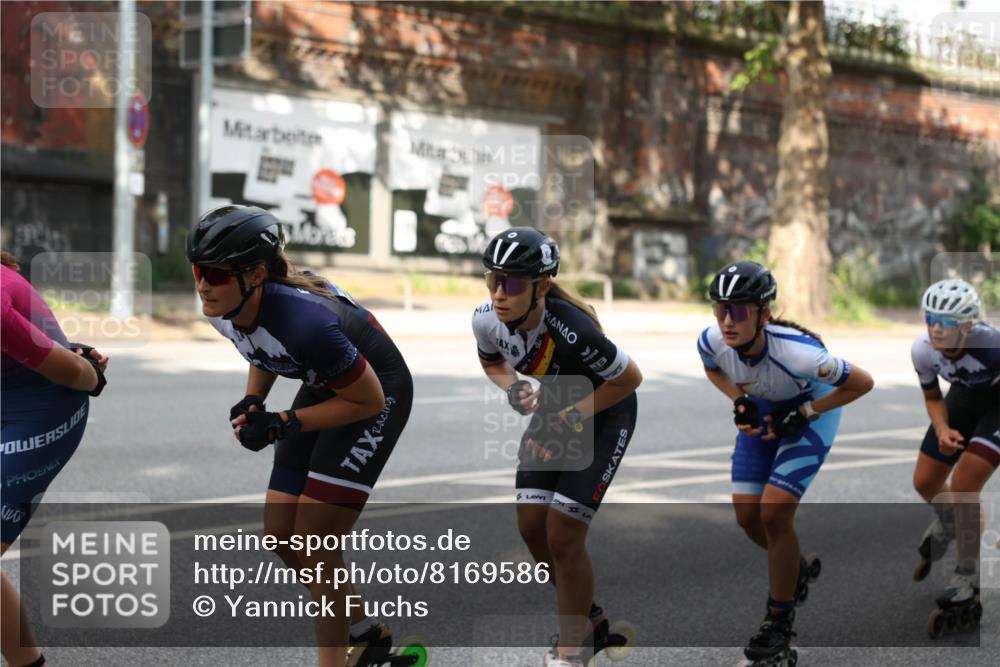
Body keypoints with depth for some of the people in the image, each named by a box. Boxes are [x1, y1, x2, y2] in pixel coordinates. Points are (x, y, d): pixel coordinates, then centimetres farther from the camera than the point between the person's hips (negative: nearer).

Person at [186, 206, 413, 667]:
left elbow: (368, 401, -25)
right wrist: (253, 401, -8)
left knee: (314, 541, -12)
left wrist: (281, 425, -27)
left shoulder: (303, 321, -39)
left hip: (378, 392, -8)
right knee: (280, 536, 5)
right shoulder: (222, 312, -15)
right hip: (323, 386, 8)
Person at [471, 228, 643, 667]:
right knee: (531, 526, 2)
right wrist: (515, 392, -14)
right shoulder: (486, 319, -20)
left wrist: (573, 416, -22)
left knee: (562, 534, -12)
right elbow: (492, 362, 5)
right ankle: (588, 619, 25)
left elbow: (629, 379, -22)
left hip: (604, 414, -6)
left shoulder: (571, 330, -37)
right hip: (555, 409, 6)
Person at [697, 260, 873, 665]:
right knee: (747, 515, 0)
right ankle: (795, 570, 33)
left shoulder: (795, 352, -40)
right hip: (763, 411, 5)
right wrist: (739, 401, -16)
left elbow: (862, 383, -25)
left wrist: (802, 414, -26)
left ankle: (780, 619, 2)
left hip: (812, 410, -5)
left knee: (774, 510, -17)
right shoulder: (712, 340, -26)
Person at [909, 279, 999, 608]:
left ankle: (967, 577, 0)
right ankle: (947, 521, 45)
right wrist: (942, 430, -21)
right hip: (965, 396, 5)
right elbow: (932, 397, -4)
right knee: (924, 482, 8)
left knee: (963, 486, -17)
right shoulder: (922, 349, -23)